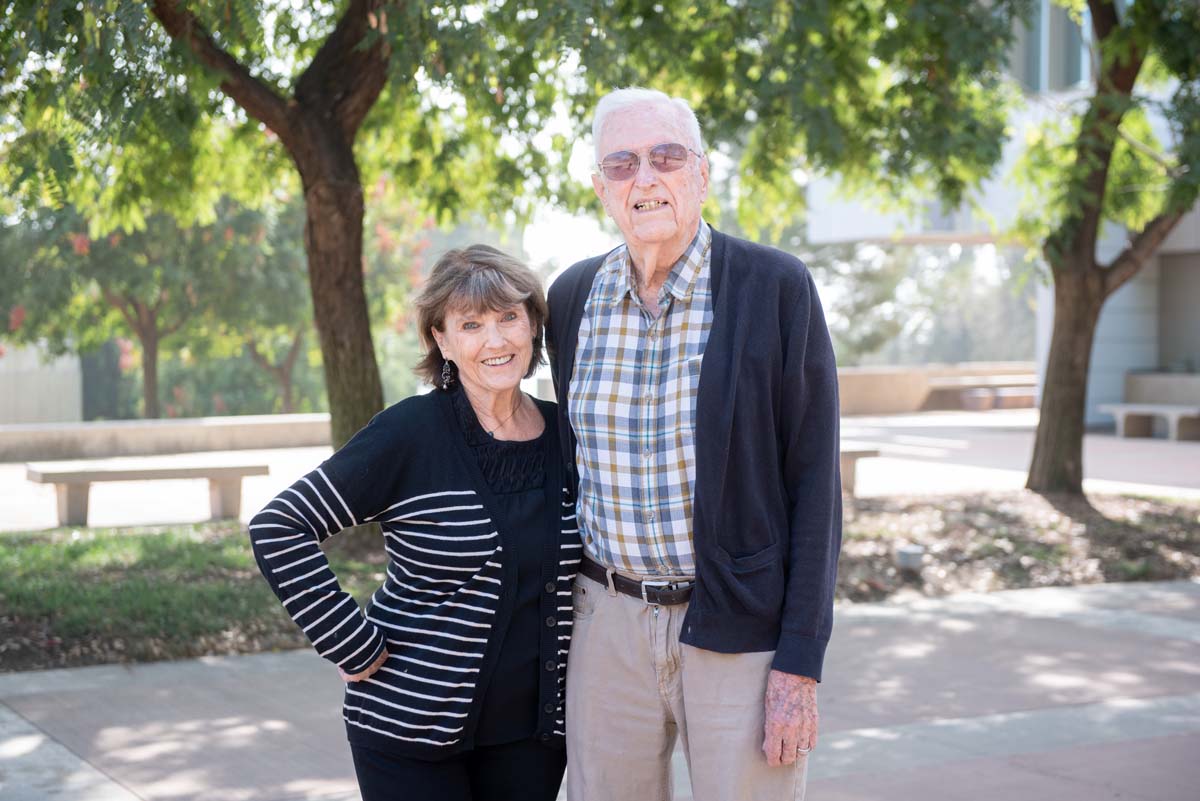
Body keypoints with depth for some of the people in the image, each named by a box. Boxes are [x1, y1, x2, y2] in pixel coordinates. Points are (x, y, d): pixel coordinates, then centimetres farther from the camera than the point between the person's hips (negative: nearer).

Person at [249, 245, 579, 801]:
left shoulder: (565, 437, 2)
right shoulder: (412, 432, -12)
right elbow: (277, 530, -13)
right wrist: (356, 649, -14)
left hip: (532, 733, 4)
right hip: (411, 733, -4)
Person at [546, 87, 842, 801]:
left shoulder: (778, 288, -9)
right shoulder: (575, 297, 4)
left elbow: (815, 481, -8)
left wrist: (800, 664, -12)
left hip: (744, 630, -4)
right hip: (609, 624, 4)